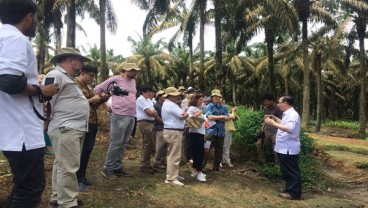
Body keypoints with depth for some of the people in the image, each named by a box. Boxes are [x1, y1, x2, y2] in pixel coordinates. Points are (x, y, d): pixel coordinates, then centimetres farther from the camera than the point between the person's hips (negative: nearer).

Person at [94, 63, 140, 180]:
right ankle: (107, 168, 6)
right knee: (115, 143, -5)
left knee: (123, 144, 11)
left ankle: (117, 167, 20)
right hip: (119, 116, -8)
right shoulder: (115, 80, -7)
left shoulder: (133, 81, 15)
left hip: (131, 116, 8)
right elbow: (97, 89, 1)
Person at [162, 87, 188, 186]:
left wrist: (183, 114, -8)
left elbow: (182, 115, 13)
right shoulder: (171, 105, -17)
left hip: (172, 131, 11)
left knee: (172, 155, 18)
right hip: (174, 132, -11)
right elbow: (183, 116, -18)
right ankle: (171, 178, -5)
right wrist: (186, 114, 2)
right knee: (174, 156, -8)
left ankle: (172, 174, 28)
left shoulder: (167, 104, 18)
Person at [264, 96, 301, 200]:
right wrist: (275, 118, 17)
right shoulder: (287, 114, 14)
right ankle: (289, 190, 29)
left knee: (292, 172, 0)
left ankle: (294, 193, 9)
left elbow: (289, 128, -33)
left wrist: (273, 123, -30)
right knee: (286, 171, 18)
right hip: (284, 148, 10)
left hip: (289, 149, -10)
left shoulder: (292, 114, -18)